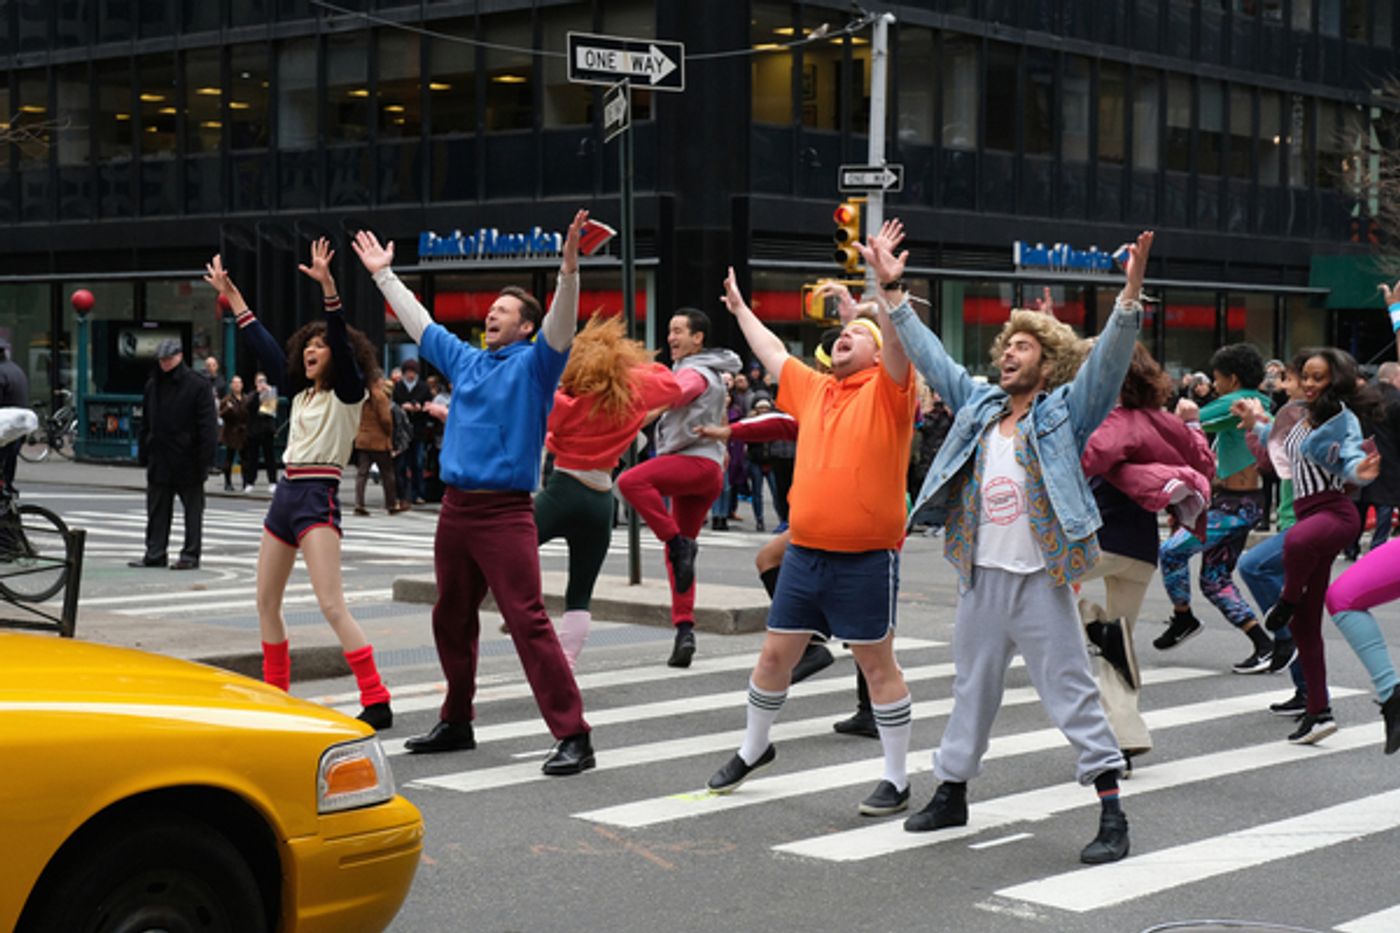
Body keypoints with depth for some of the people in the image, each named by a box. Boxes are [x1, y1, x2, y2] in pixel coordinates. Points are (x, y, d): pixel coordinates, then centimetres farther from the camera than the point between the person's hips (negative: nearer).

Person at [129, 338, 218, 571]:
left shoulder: (197, 385, -8)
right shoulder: (153, 385, 11)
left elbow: (208, 425, -10)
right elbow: (146, 423, 16)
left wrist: (205, 459, -15)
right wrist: (143, 453, 11)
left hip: (187, 461, -6)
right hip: (159, 460, 6)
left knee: (193, 508, 3)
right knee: (157, 509, 9)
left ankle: (191, 554, 9)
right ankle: (154, 554, 15)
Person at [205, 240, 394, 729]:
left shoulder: (347, 392, -3)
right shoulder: (301, 391, 16)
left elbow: (343, 343, -19)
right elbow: (263, 345, 21)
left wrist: (328, 286, -29)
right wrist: (231, 295, 22)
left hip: (318, 499, -9)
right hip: (286, 495, 9)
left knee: (331, 605, -17)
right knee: (266, 602, 13)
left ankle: (376, 702, -19)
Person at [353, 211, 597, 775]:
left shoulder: (533, 364, -1)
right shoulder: (464, 361, 16)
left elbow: (561, 329, -19)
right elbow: (418, 322, 27)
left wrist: (568, 272, -33)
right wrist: (383, 274, 33)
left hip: (506, 512, -7)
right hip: (456, 509, 7)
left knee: (529, 622, -13)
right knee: (452, 621, 16)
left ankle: (573, 737, -13)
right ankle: (456, 723, 31)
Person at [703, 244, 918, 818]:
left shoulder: (887, 390, -3)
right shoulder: (814, 389, 14)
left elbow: (897, 336, -20)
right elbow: (772, 352, 29)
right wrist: (740, 308, 39)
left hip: (865, 558, -6)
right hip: (805, 553, 6)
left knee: (877, 665, 1)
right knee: (774, 655, 14)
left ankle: (897, 781, 10)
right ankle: (753, 749, 34)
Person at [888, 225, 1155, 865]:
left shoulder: (1064, 411, -2)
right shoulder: (978, 405, 12)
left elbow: (1108, 357, -14)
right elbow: (928, 355, 17)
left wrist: (1131, 291, -27)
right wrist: (894, 293, 15)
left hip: (1039, 581, -5)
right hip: (980, 577, 5)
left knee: (1072, 692, -4)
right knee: (971, 688, 17)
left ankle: (1112, 812, -1)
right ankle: (951, 792, 29)